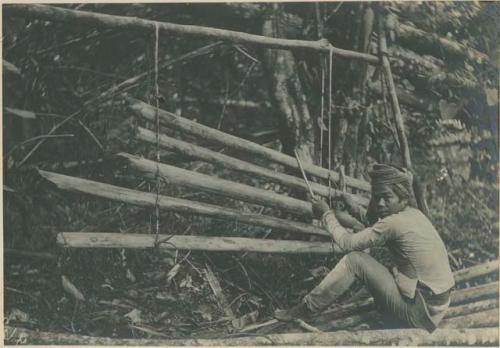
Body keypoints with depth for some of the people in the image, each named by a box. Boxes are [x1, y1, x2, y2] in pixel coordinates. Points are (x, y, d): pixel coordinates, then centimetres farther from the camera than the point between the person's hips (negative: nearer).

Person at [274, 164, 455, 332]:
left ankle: (303, 310, 1)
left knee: (354, 260, -9)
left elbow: (347, 243, -14)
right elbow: (378, 231, 22)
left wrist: (326, 214, 0)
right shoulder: (414, 214, 7)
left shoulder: (394, 222, -19)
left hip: (420, 313, -9)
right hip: (433, 311, 9)